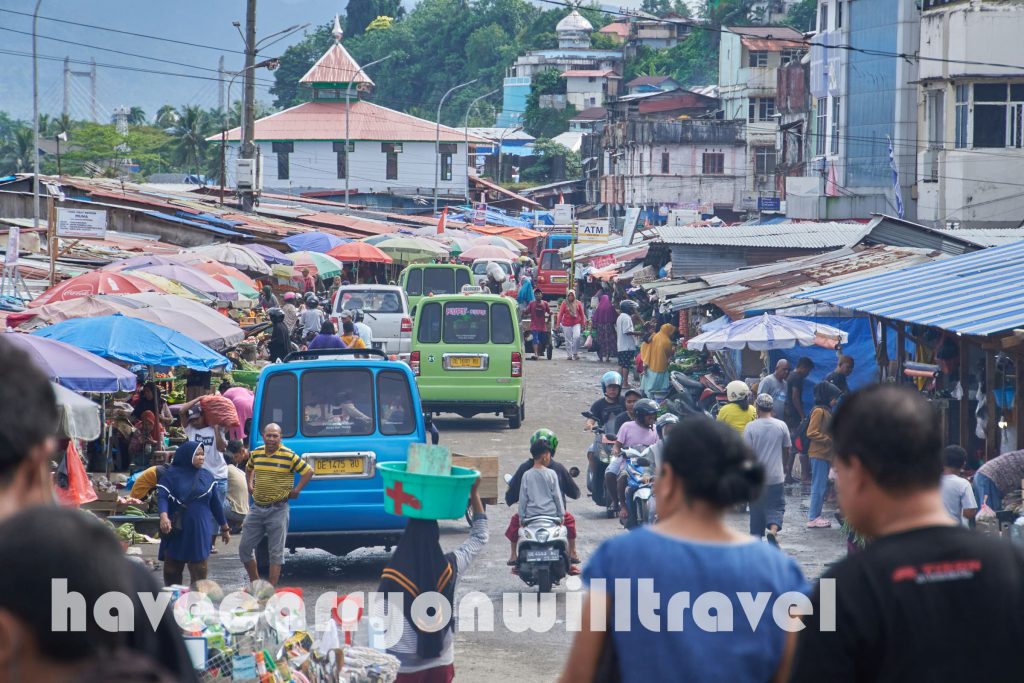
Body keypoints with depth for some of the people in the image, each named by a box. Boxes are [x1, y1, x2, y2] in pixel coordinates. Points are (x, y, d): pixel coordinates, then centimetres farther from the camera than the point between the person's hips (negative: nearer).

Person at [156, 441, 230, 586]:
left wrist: (224, 528, 17)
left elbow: (215, 503, 14)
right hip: (176, 530, -2)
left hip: (199, 530, 2)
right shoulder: (172, 474, -2)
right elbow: (162, 496, -12)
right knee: (172, 569, 4)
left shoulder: (207, 476, 9)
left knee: (199, 571, -2)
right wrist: (163, 516, -31)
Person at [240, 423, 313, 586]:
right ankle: (255, 583, 24)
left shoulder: (289, 456, -10)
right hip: (257, 508, 5)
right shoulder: (256, 453, 6)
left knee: (276, 552, 1)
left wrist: (296, 490, -7)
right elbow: (249, 469, 27)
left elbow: (308, 472, -4)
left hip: (278, 510, -5)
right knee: (244, 548, 8)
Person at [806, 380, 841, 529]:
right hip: (819, 454, -10)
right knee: (819, 486, -7)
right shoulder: (819, 411, -13)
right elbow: (812, 433, -19)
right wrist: (829, 440, -19)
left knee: (821, 486, 12)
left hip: (825, 454, 10)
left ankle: (814, 515, 18)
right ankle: (813, 518, -4)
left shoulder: (827, 411, 17)